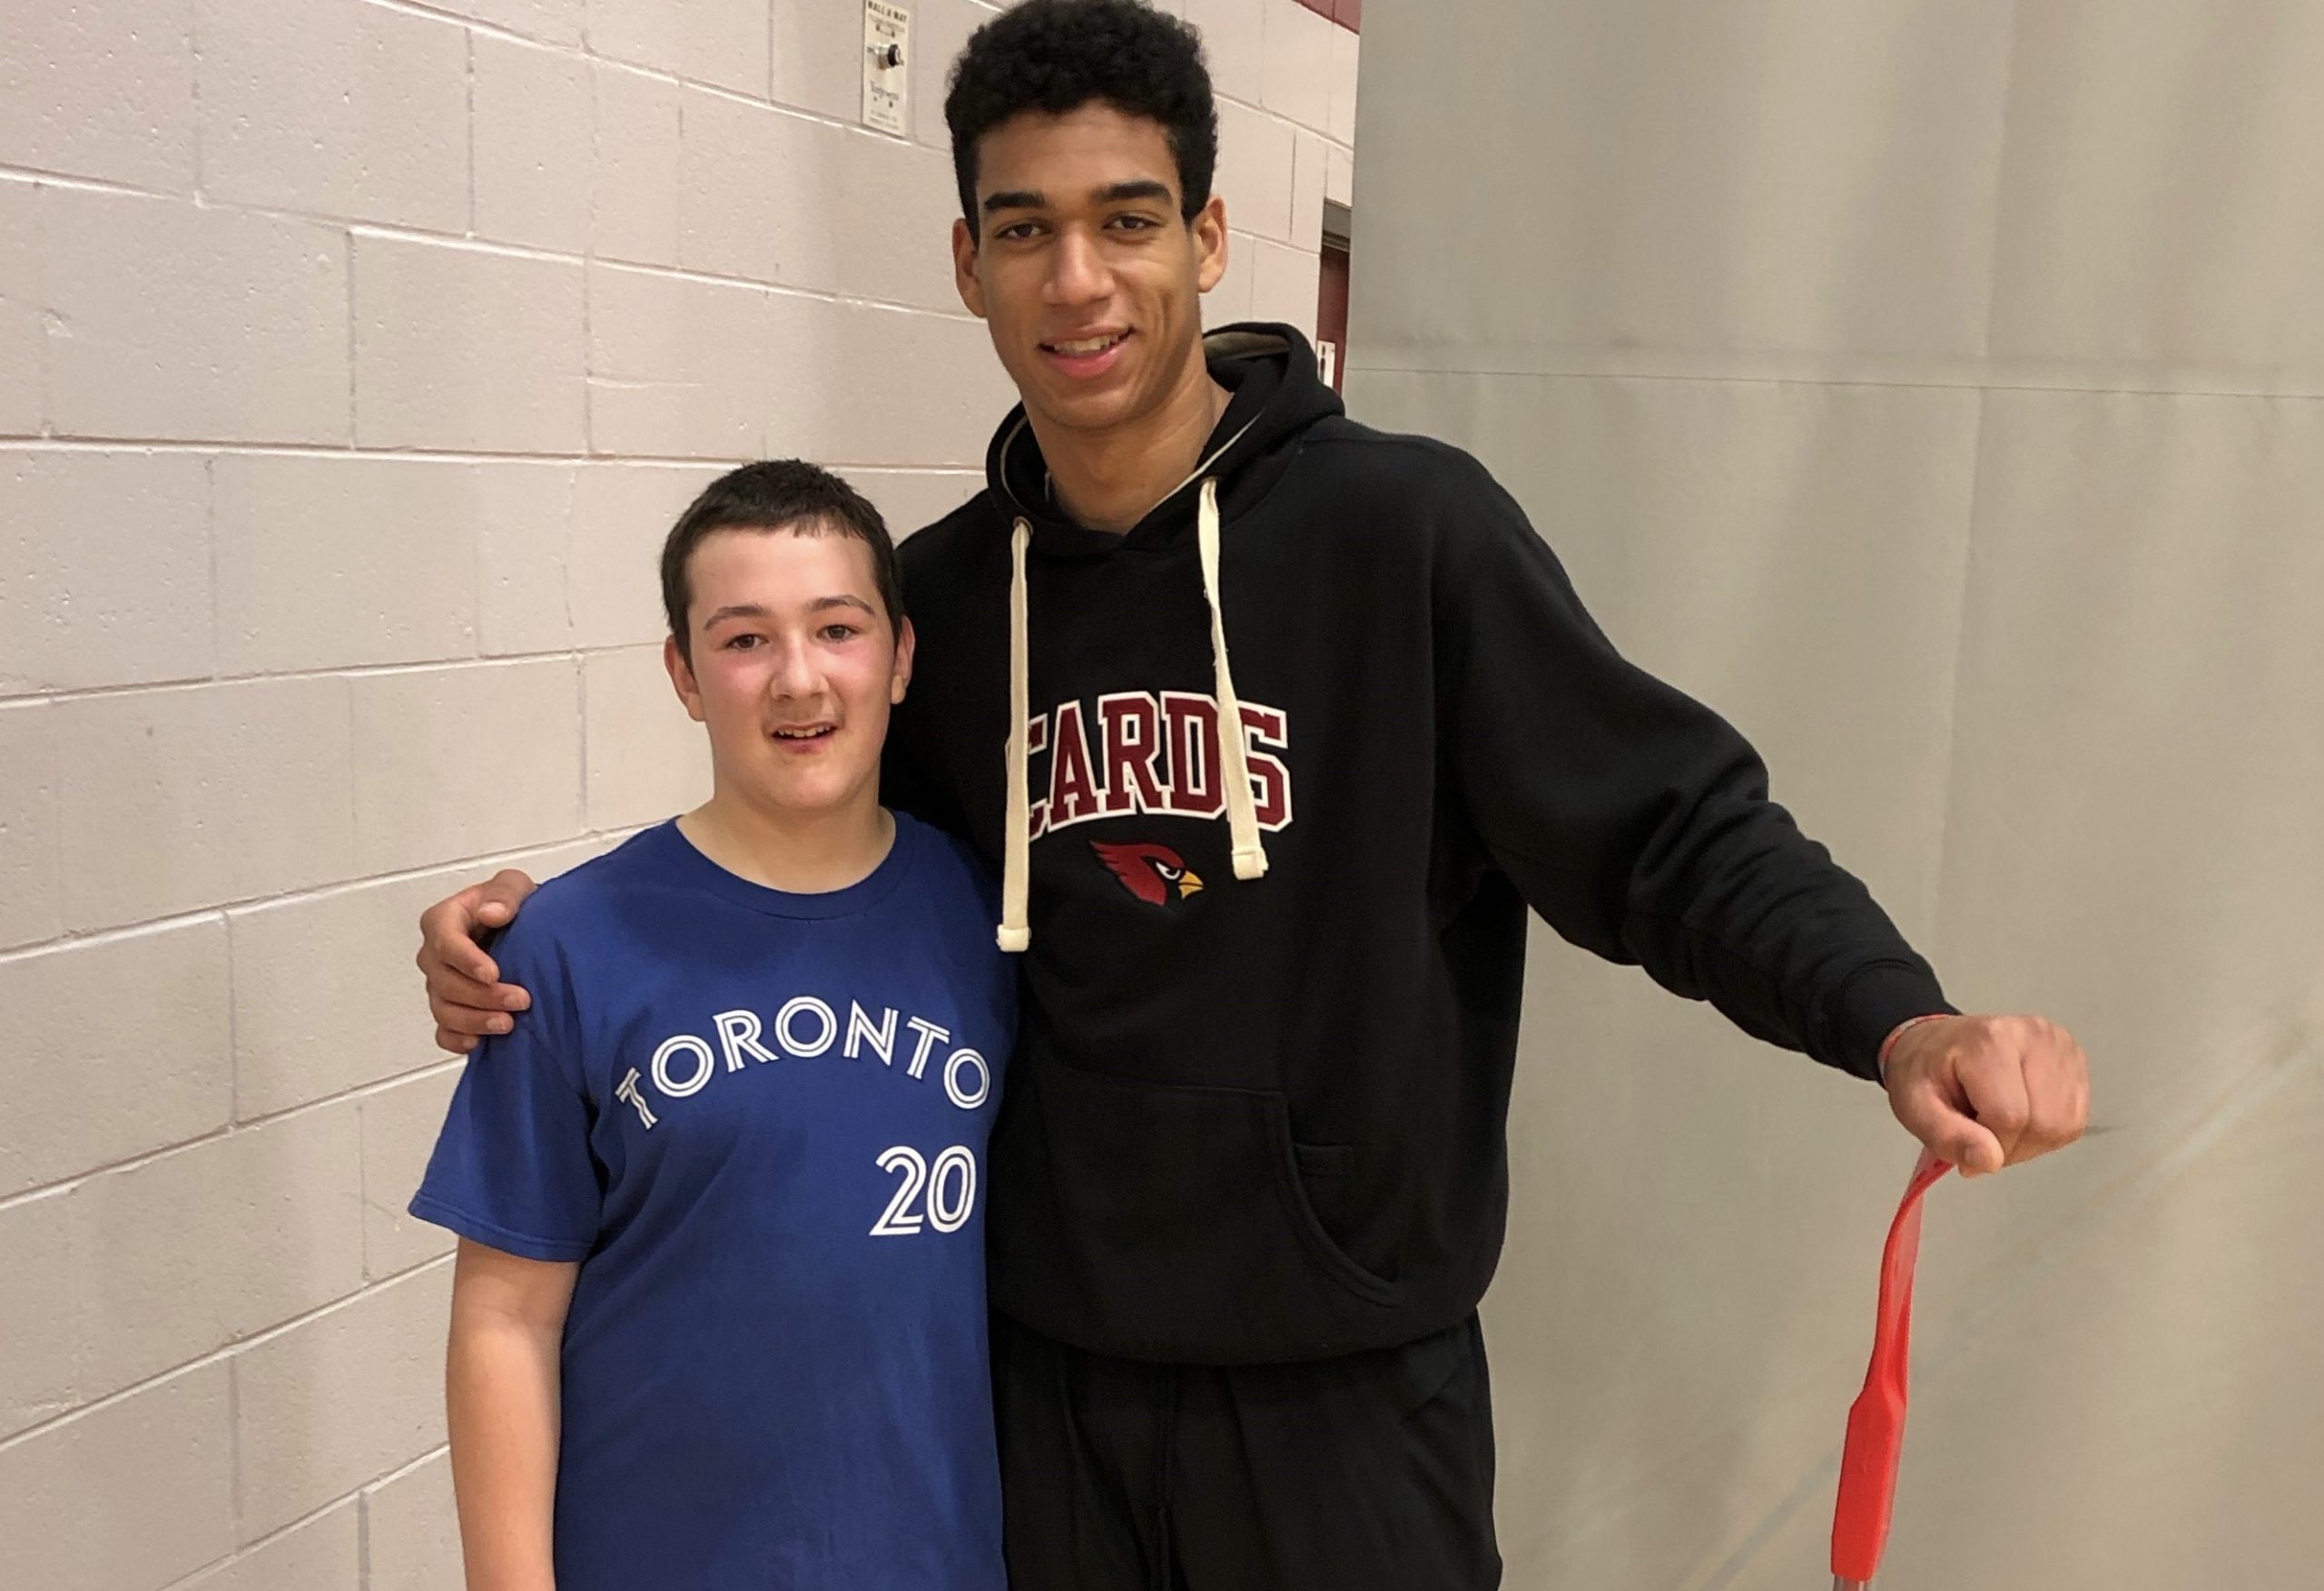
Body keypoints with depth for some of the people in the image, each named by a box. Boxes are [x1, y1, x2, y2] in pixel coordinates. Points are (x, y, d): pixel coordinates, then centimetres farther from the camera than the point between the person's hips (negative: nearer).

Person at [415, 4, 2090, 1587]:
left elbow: (1673, 830, -12)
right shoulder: (941, 593, 0)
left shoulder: (1404, 527, -14)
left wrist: (1897, 1015, -29)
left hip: (1346, 1380, -3)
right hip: (1041, 1369, 4)